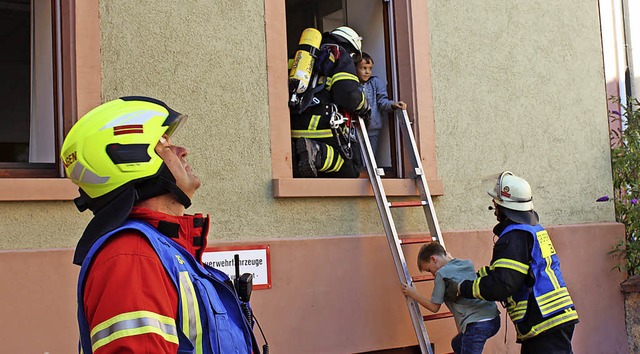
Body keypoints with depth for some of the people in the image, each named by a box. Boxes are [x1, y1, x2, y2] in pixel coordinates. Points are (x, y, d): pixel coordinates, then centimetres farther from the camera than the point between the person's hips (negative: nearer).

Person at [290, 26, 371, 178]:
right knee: (349, 171, 3)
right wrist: (364, 108, 10)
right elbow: (348, 94, -10)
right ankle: (318, 153, -25)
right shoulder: (341, 57, 6)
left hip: (294, 129, 6)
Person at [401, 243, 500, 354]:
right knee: (457, 344, 28)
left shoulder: (441, 274, -3)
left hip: (476, 324, -9)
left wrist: (413, 294, 13)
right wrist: (450, 258, 45)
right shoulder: (468, 264, 17)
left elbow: (434, 307, 2)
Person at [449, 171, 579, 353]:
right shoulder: (534, 229, 17)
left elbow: (501, 285, -22)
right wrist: (473, 276, 21)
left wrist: (462, 288, -12)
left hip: (545, 323, -10)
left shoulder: (514, 238, -16)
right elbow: (502, 268, 25)